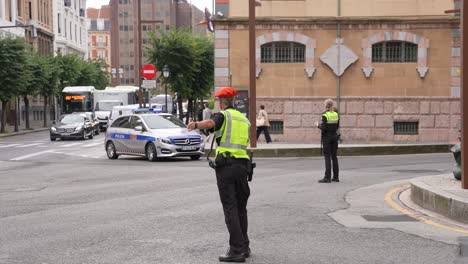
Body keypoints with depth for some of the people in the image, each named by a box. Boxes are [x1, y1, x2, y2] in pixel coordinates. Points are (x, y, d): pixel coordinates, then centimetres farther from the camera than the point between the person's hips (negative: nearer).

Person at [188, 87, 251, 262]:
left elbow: (211, 123, -24)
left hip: (225, 164, -6)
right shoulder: (244, 119, 20)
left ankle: (237, 250, -10)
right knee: (241, 207, 16)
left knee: (230, 208, -6)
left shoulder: (223, 115, 0)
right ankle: (244, 246, 21)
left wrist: (196, 125, -43)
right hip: (242, 165, 6)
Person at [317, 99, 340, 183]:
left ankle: (327, 177, -6)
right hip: (334, 136, 6)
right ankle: (336, 177, 14)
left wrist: (318, 125, 0)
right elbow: (337, 126, 9)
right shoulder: (336, 114, 5)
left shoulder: (325, 115, -14)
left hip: (327, 137, -6)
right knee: (334, 156, 11)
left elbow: (324, 128, -18)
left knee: (327, 157, -5)